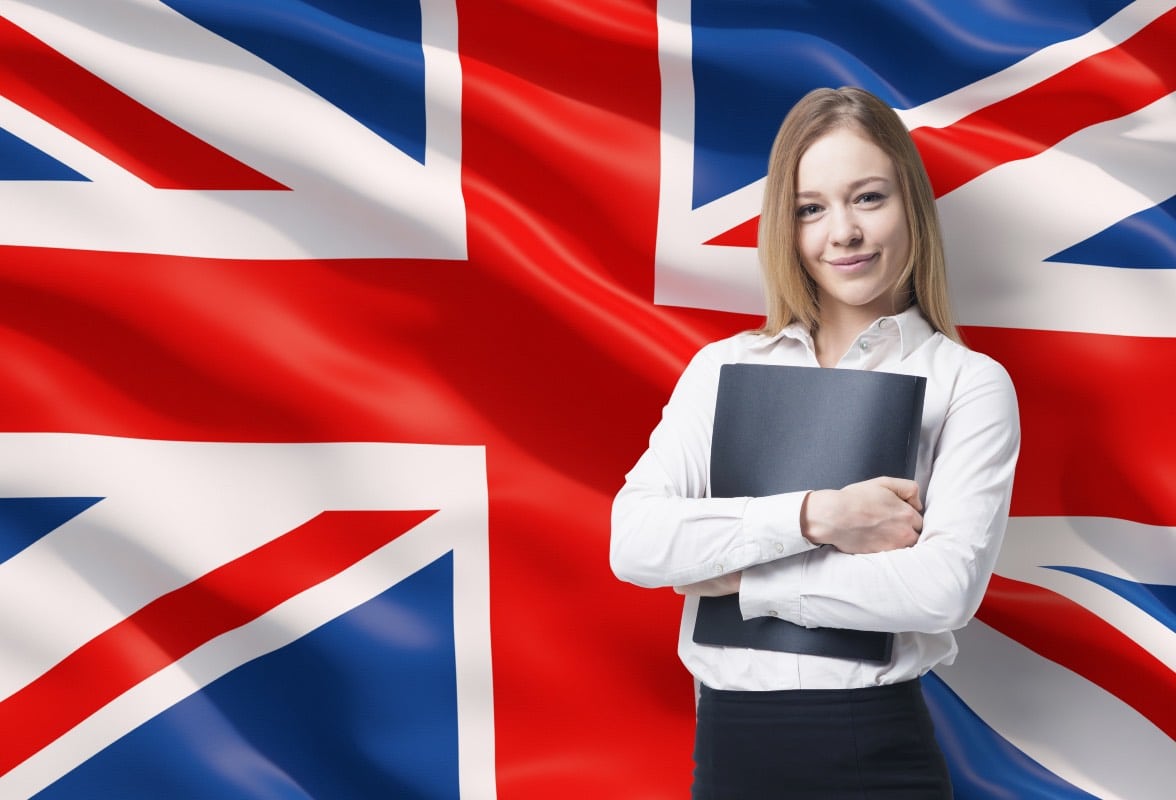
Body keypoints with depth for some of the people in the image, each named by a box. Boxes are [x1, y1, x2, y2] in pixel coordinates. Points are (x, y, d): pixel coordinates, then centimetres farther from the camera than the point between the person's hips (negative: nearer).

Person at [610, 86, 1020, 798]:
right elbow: (635, 542, -7)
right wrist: (813, 517, -16)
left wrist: (741, 577, -11)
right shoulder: (724, 368, 6)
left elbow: (946, 587, -17)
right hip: (728, 740, 3)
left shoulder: (970, 383, -3)